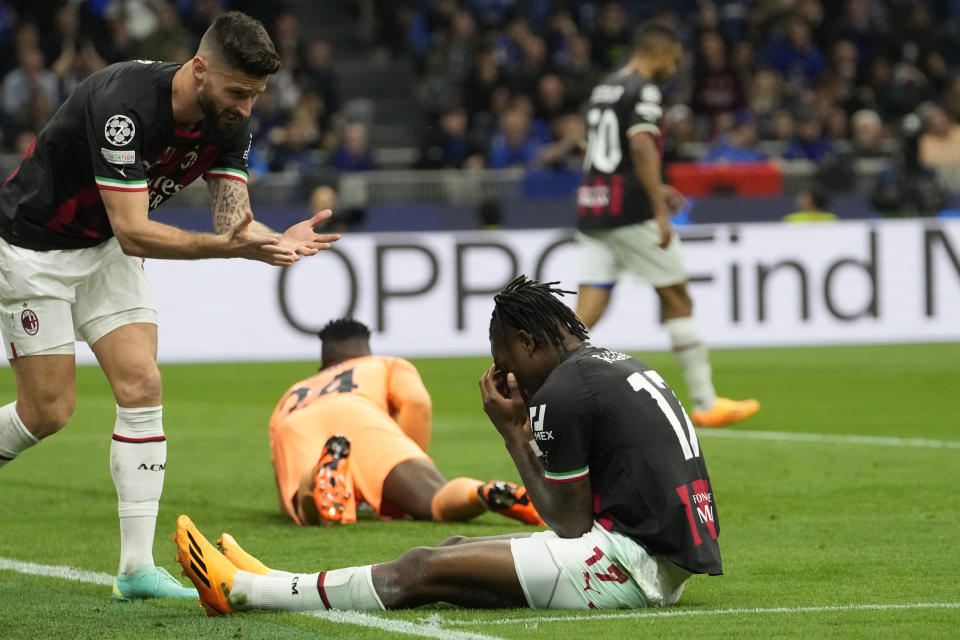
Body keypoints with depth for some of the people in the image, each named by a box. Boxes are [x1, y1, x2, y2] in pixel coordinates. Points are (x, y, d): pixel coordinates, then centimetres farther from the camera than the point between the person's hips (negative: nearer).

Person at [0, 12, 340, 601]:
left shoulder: (229, 121, -11)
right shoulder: (124, 105, -34)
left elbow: (234, 216, -14)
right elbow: (133, 232, -36)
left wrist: (276, 242, -37)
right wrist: (225, 245, -47)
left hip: (109, 252, 6)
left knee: (141, 385, -8)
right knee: (49, 410, -6)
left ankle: (138, 567, -7)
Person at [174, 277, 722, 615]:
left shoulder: (561, 392, -13)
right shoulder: (622, 366, 17)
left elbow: (571, 525, -8)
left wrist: (513, 431, -1)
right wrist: (527, 427, 11)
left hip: (633, 561, -10)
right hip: (669, 554, 10)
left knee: (426, 572, -4)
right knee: (455, 550, 15)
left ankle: (242, 591, 3)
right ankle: (270, 584, 21)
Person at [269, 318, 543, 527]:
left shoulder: (292, 395, 45)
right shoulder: (389, 365, 39)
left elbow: (286, 504, 35)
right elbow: (416, 402, 12)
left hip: (293, 434, 2)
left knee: (317, 515, -27)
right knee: (440, 502, -21)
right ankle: (488, 493, -55)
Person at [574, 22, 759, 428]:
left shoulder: (602, 90, 18)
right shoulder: (643, 90, -8)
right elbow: (641, 147, -22)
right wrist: (660, 211, -24)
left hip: (592, 211, 8)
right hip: (630, 214, -8)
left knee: (587, 313, 2)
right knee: (677, 300, 3)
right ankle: (706, 405, 8)